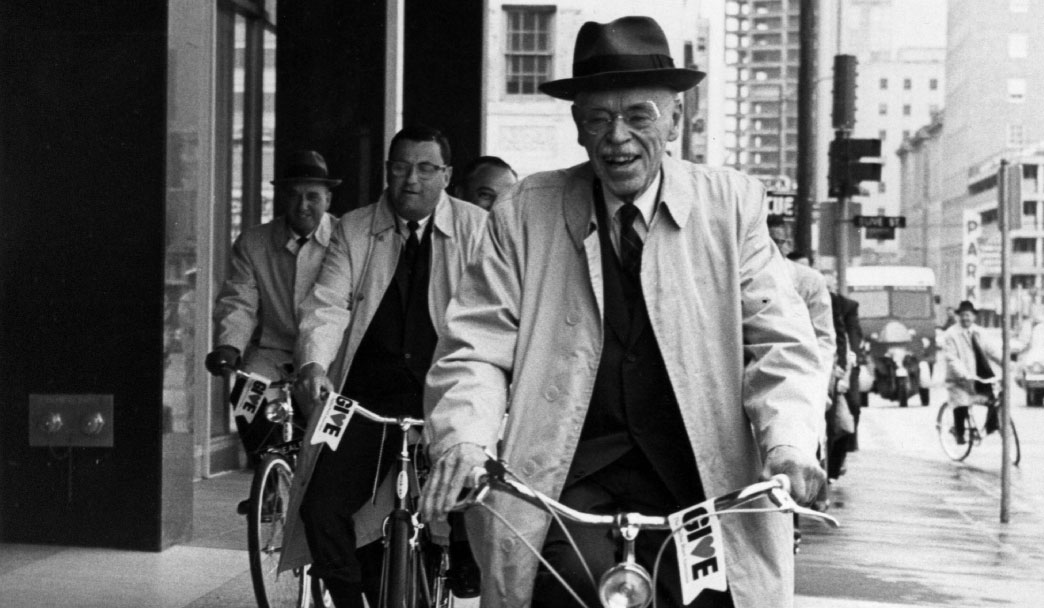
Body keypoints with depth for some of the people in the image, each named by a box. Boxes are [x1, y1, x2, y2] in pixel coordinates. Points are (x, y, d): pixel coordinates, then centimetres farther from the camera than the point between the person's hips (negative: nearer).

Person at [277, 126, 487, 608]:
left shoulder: (475, 230, 2)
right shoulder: (353, 230, 8)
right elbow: (329, 303, -1)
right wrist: (314, 363, -20)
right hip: (367, 395, 2)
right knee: (321, 510, -7)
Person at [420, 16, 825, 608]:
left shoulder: (731, 204, 4)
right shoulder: (524, 214, 4)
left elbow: (780, 343, -1)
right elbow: (476, 351, 1)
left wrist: (789, 446, -19)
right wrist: (464, 443, -19)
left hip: (703, 477, 1)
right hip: (565, 476, -1)